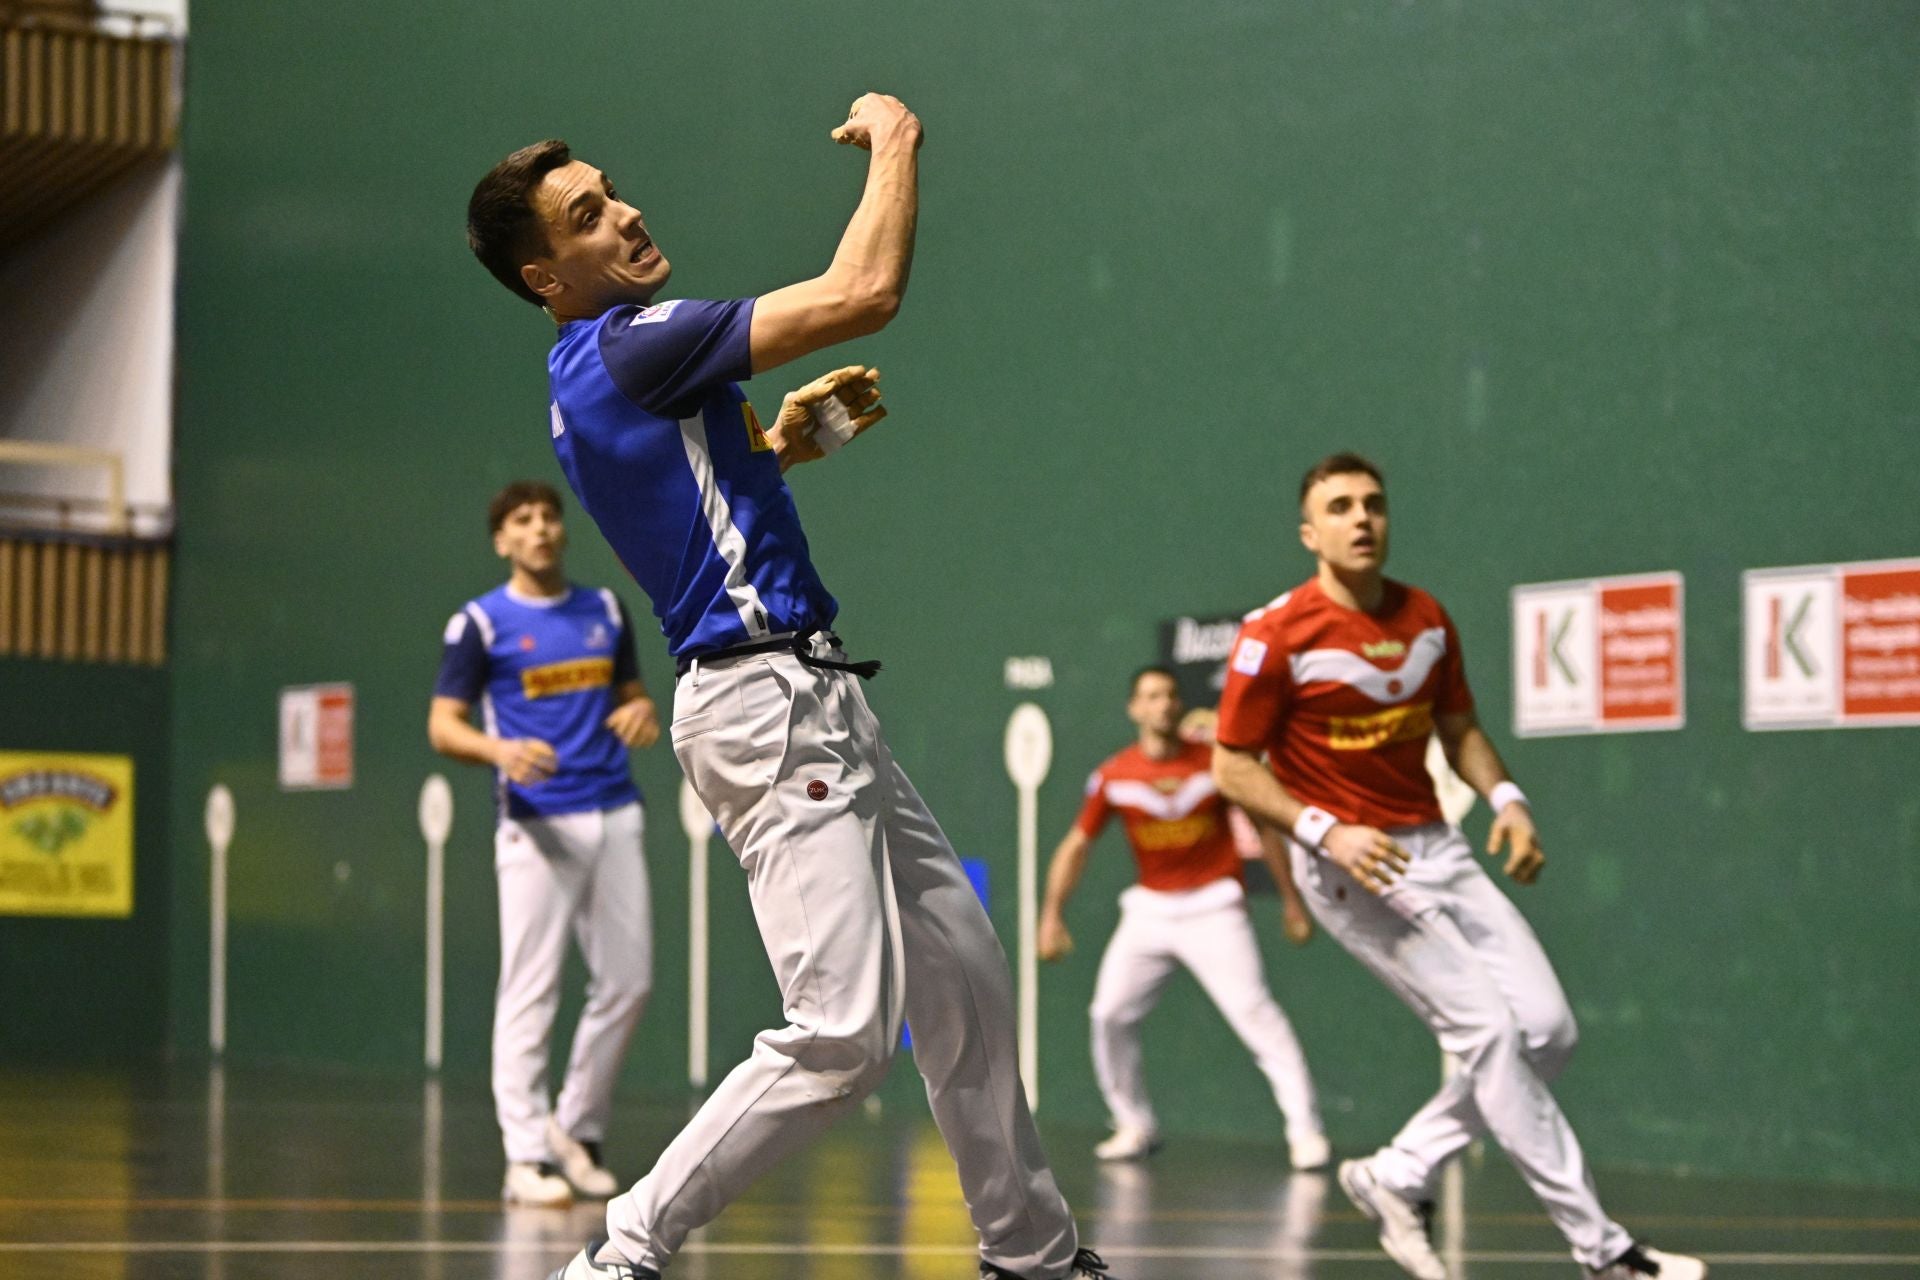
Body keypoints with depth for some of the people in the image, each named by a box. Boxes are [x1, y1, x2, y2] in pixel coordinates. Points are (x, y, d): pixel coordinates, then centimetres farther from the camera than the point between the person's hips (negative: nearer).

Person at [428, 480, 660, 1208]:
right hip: (538, 826, -5)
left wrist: (640, 714, -3)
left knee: (626, 983, 5)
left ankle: (577, 1129, 21)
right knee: (531, 991, -7)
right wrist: (501, 751, -23)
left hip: (614, 817, 5)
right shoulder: (481, 623, -1)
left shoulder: (605, 610, 13)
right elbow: (443, 727, -3)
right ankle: (526, 1157, -4)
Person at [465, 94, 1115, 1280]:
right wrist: (895, 140, -4)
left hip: (819, 700, 11)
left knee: (965, 978, 16)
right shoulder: (628, 348, -15)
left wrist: (784, 437, 17)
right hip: (769, 701, -11)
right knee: (843, 1036, -17)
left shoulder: (592, 381, 15)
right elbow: (865, 293, -19)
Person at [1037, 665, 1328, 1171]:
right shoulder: (1113, 776, 0)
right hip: (1149, 910, 3)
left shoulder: (1215, 763, -4)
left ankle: (1304, 1129, -15)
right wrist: (1052, 916, 2)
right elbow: (1076, 846, 8)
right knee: (1110, 1015, -3)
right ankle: (1136, 1126, 14)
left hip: (1213, 910, -3)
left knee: (1253, 1010, -16)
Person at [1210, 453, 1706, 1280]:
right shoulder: (1276, 636, -11)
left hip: (1436, 850, 7)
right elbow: (1233, 768, -8)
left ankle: (1398, 1178, 13)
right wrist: (1326, 832, -21)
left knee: (1546, 1029, -3)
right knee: (1488, 1031, -16)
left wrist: (1504, 798, 0)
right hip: (1349, 862, -7)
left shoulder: (1426, 619, 7)